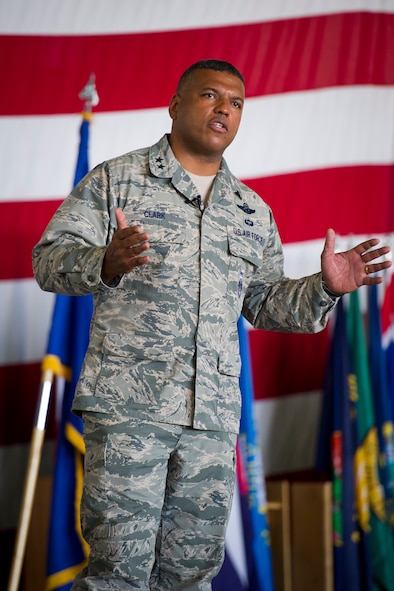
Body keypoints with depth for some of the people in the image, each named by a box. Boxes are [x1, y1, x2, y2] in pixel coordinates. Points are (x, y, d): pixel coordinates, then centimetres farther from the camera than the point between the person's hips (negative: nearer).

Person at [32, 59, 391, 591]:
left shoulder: (253, 212, 20)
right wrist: (106, 263, -22)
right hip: (128, 402, -4)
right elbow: (50, 259, -1)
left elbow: (264, 303, 23)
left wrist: (324, 288, 5)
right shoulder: (115, 180, 6)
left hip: (214, 413, 4)